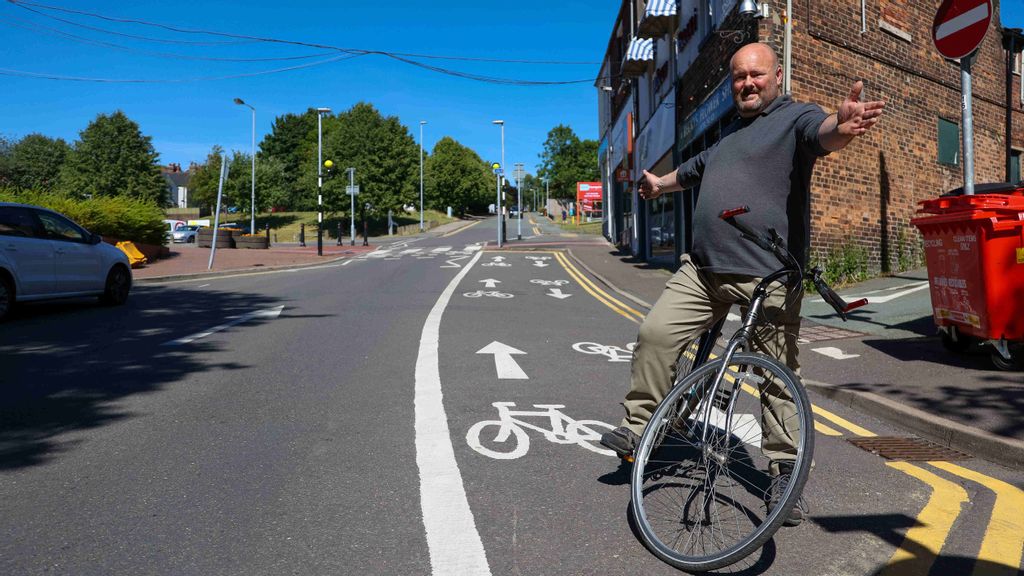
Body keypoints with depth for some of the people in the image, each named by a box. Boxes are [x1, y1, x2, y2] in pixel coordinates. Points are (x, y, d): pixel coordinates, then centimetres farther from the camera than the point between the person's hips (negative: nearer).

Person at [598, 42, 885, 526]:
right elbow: (693, 170, 43)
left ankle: (782, 471, 11)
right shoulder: (729, 134, 24)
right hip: (703, 270, 7)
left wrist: (841, 126, -48)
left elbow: (820, 133, -24)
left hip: (769, 277, -6)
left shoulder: (796, 117, 1)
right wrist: (658, 184, 61)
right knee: (655, 333, -3)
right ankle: (638, 429, 9)